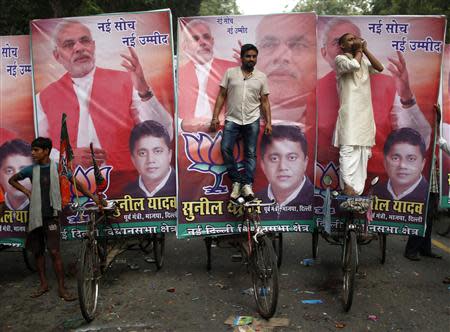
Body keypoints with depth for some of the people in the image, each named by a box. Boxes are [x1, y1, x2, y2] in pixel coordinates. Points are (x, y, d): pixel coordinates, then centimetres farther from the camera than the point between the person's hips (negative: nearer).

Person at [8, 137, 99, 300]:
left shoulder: (57, 167, -4)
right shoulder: (31, 169, 4)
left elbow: (75, 183, 1)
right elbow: (12, 180, 19)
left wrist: (92, 197, -1)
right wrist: (26, 191, 5)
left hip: (51, 215, -4)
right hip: (35, 215, 4)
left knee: (55, 252, -8)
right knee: (38, 251, 11)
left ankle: (61, 288, -1)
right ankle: (44, 284, 25)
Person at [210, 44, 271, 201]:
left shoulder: (261, 77, 6)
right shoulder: (230, 73, 4)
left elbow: (265, 101, 8)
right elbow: (221, 96, 4)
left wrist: (268, 122, 1)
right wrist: (215, 117, -3)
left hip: (252, 121, 1)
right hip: (232, 119, 0)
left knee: (250, 153, 0)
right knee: (225, 149, -13)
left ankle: (247, 184, 6)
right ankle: (236, 181, 1)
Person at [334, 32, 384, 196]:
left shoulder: (364, 60, 20)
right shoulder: (340, 59, 0)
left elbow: (380, 68, 5)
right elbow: (354, 65, -19)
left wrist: (365, 50, 4)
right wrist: (359, 50, -1)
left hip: (365, 109, 7)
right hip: (350, 110, -7)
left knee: (363, 147, 6)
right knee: (349, 147, -13)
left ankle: (358, 187, 11)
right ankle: (347, 185, -15)